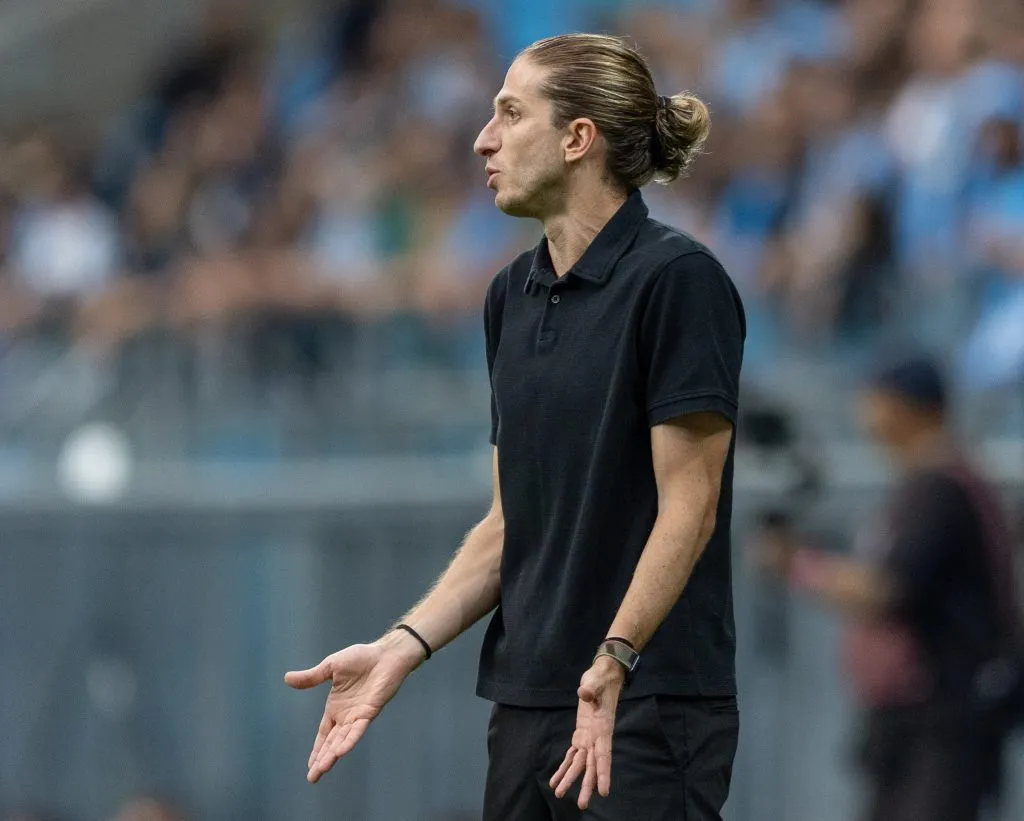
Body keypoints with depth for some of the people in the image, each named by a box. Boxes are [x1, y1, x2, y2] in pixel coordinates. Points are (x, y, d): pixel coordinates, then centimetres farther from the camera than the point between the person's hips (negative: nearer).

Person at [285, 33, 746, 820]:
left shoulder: (677, 279, -13)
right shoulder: (513, 297, 13)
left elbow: (688, 507, -16)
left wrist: (612, 662, -26)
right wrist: (402, 648, 4)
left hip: (647, 712, -8)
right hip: (531, 703, 8)